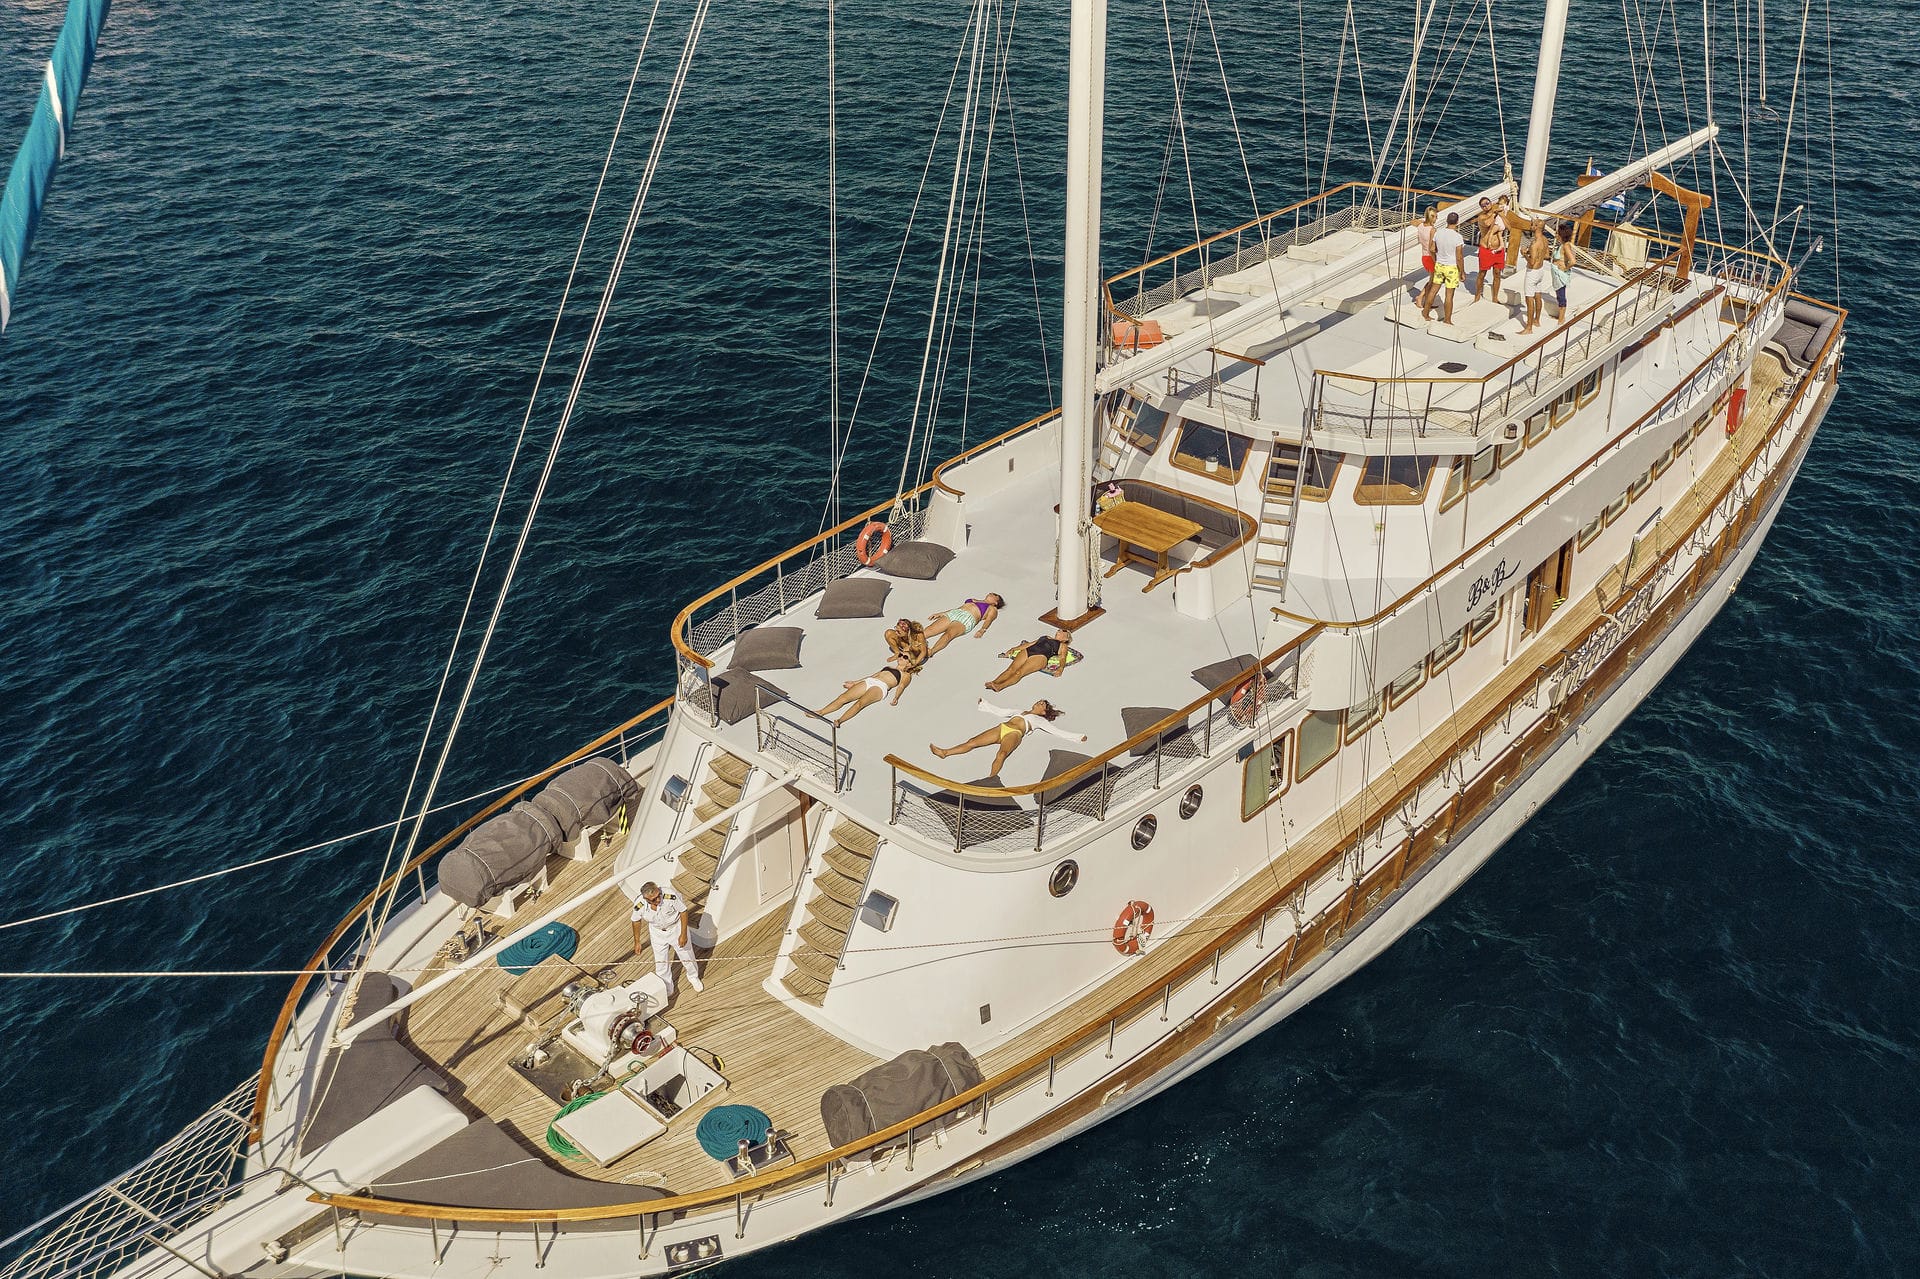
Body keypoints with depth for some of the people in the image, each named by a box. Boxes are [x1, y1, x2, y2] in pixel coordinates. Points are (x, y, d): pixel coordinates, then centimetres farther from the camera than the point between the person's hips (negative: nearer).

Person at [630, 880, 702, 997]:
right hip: (657, 932, 1)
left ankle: (693, 977, 48)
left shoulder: (671, 896, -38)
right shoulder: (639, 905, -30)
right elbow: (636, 921, -8)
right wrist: (637, 942, 2)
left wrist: (683, 934, -15)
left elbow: (683, 911, -19)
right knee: (660, 962, 10)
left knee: (686, 955, 16)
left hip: (676, 928, -1)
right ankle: (667, 991, 35)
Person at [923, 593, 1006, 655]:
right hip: (953, 613, 6)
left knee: (948, 635, -37)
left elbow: (988, 620, 4)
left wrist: (982, 630, -16)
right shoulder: (973, 600, 40)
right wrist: (941, 613, 21)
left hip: (967, 619, -6)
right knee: (930, 629, -25)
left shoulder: (992, 608, 23)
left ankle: (931, 651, -61)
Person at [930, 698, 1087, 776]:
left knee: (1001, 754, -37)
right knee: (972, 742, -13)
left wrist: (1079, 737, 12)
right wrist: (983, 703, 48)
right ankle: (945, 752, -19)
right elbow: (1000, 711, 42)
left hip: (1015, 734, -4)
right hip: (1002, 728, 4)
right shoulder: (1020, 711, 36)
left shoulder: (1040, 720, 23)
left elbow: (1057, 732, 17)